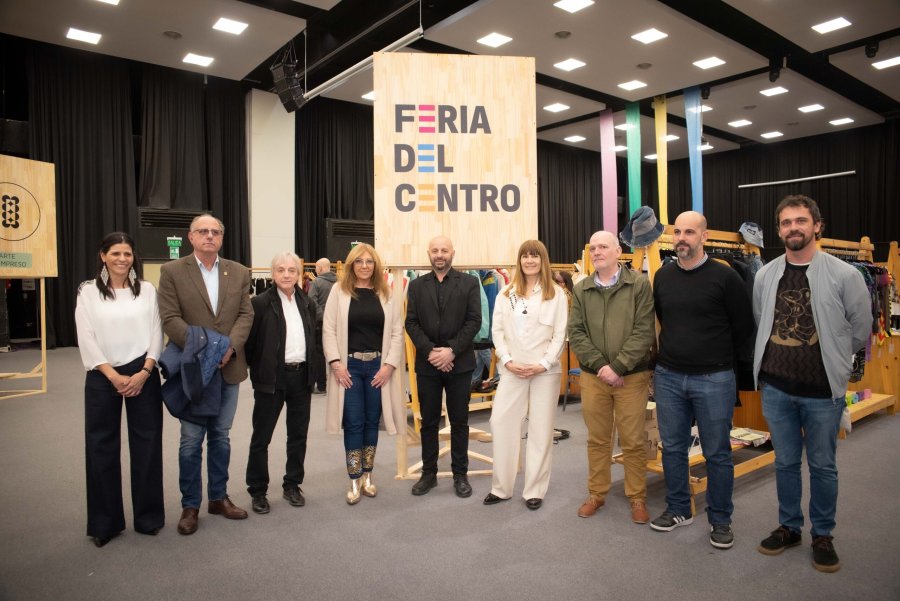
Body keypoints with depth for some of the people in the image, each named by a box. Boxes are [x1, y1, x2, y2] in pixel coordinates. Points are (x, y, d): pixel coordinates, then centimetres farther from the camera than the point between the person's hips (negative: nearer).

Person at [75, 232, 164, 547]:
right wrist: (113, 376, -12)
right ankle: (105, 522, 19)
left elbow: (156, 334, 1)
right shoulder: (88, 292, 2)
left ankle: (148, 516, 19)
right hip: (103, 377, 0)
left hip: (143, 374, 1)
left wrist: (144, 372, -10)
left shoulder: (147, 290, 5)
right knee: (101, 447, 5)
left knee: (147, 445, 5)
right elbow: (86, 339, -4)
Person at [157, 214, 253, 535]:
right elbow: (170, 318, -9)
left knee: (221, 436, 14)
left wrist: (230, 347, -15)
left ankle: (218, 497, 28)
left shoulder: (239, 272, 6)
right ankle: (190, 505, 20)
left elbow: (246, 315, 1)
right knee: (191, 440, 5)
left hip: (228, 367, 3)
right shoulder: (172, 271, -2)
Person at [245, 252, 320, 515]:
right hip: (272, 377, -4)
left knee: (298, 434, 13)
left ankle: (292, 484, 28)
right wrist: (256, 371, -4)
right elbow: (249, 341, -6)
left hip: (301, 375, 5)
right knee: (261, 436, 6)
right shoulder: (260, 303, -7)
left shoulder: (308, 304, 8)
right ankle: (257, 491, 20)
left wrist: (314, 370, 8)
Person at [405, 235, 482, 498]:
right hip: (427, 364, 2)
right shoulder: (417, 285, 7)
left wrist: (451, 351, -14)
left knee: (459, 421, 8)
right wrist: (430, 351, -12)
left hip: (459, 363, -1)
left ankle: (460, 474, 21)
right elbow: (411, 323, 1)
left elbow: (474, 321, -5)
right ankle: (429, 473, 24)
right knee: (428, 422, 11)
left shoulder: (469, 283, 2)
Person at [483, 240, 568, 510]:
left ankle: (534, 490, 16)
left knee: (540, 429, 5)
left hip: (545, 370, -2)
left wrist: (544, 364, -12)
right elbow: (497, 331, 5)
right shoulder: (506, 294, 9)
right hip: (512, 369, 2)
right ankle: (501, 487, 13)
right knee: (501, 422, -1)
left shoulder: (556, 294, 1)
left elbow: (560, 334, -3)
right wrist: (507, 361, -8)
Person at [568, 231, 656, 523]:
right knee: (597, 440, 13)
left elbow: (644, 331, -10)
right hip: (592, 376, 3)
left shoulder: (639, 284, -4)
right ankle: (596, 493, 28)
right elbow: (575, 333, 1)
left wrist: (617, 367, -16)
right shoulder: (580, 290, 6)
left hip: (632, 376, -2)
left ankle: (637, 497, 24)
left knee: (633, 441, 7)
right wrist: (600, 365, -11)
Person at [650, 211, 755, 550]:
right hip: (668, 377, 5)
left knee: (717, 453, 8)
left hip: (713, 380, -4)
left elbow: (744, 327, -2)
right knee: (673, 448, 14)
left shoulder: (724, 277, -9)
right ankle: (678, 509, 31)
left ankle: (720, 520, 25)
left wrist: (717, 357, 6)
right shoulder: (663, 276, 5)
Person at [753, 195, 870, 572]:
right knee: (785, 462, 14)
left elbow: (860, 331, 1)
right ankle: (789, 527, 31)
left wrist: (830, 360, 9)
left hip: (823, 391, -2)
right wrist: (782, 358, 10)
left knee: (822, 466, 11)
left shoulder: (843, 275, -7)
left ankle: (822, 535, 29)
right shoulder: (765, 276, 2)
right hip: (776, 388, 2)